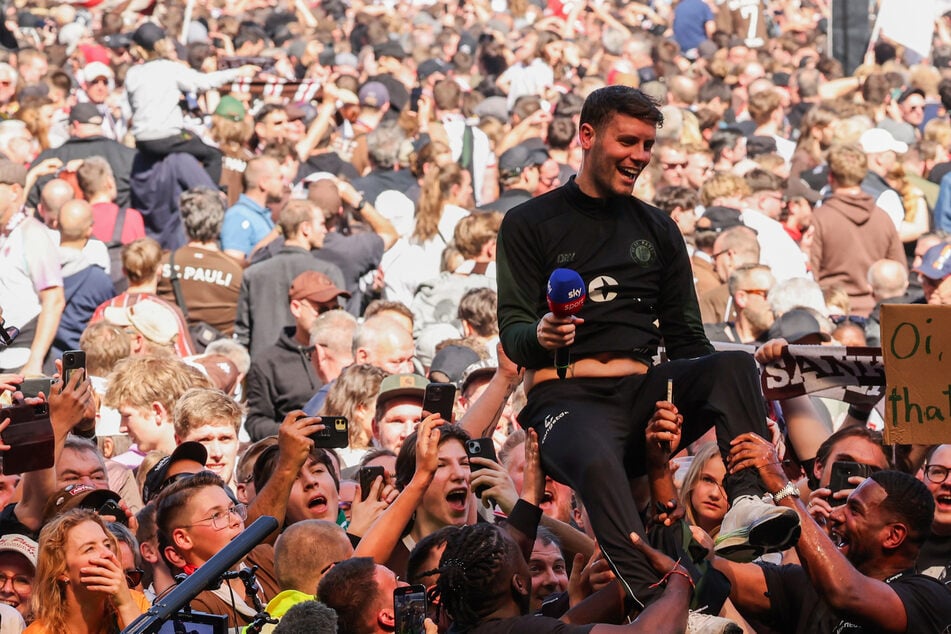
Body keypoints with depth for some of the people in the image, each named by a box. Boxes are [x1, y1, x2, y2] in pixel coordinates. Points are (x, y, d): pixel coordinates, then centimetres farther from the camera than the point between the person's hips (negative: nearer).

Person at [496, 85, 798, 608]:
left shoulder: (657, 230, 22)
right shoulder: (529, 224, 9)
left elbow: (685, 338, 20)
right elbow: (512, 331, 2)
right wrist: (540, 336, -24)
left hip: (641, 390, 4)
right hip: (566, 395, -4)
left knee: (734, 365, -25)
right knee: (598, 464, -39)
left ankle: (747, 506, -44)